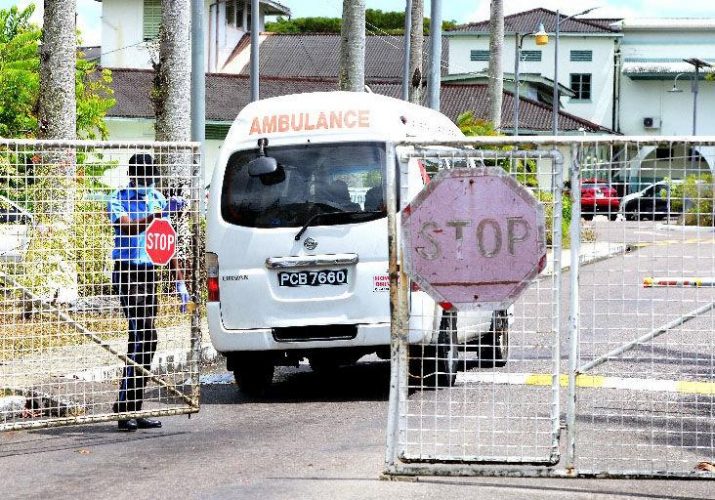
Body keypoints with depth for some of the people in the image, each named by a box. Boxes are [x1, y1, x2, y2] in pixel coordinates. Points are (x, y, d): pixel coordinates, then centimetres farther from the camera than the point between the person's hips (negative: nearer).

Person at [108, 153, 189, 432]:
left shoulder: (158, 199, 14)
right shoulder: (119, 200, -4)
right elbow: (129, 226, -24)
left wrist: (179, 281, 15)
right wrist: (161, 213, -35)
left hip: (151, 274, 7)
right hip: (128, 274, -7)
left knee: (146, 340, 5)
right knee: (141, 336, -17)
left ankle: (134, 410, 8)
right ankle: (125, 408, -16)